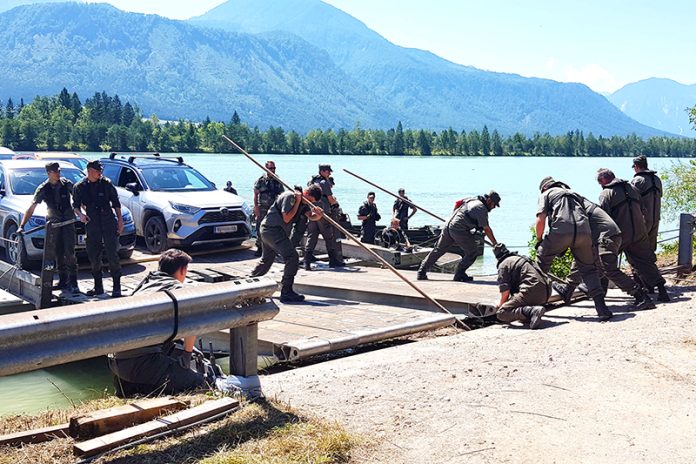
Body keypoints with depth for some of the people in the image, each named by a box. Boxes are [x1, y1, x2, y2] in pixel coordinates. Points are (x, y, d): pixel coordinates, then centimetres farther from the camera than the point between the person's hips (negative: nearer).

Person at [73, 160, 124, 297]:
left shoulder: (106, 184, 3)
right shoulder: (79, 187, 6)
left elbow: (116, 202, 8)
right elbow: (75, 205, 13)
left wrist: (120, 219, 3)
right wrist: (80, 214, -8)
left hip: (109, 221, -2)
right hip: (91, 223, 2)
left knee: (112, 254, -7)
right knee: (93, 256, 7)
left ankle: (117, 286, -3)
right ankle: (98, 287, 20)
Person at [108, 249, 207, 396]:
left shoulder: (146, 283, 23)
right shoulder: (175, 287, 0)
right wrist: (187, 356, -6)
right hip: (141, 361, -8)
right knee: (198, 383, -3)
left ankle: (128, 384, 9)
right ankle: (141, 389, -12)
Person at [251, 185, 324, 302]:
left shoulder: (303, 202, 11)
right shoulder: (289, 196, -15)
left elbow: (311, 217, -6)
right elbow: (286, 218, -19)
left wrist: (318, 215, -28)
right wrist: (298, 202, -17)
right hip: (272, 229, -10)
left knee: (265, 262, 24)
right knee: (292, 257, -19)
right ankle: (286, 292, -17)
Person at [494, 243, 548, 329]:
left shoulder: (503, 265, 4)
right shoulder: (522, 258, 30)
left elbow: (505, 291, -4)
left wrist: (501, 305, 16)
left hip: (530, 292, -9)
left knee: (501, 314, -9)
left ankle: (531, 311, -28)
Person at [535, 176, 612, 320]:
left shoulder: (546, 194, 20)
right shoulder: (573, 193, 36)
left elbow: (540, 220, 5)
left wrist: (539, 240, 19)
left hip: (561, 231, -4)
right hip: (584, 231, 4)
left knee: (542, 262, 15)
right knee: (588, 269, 13)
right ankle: (602, 308, 2)